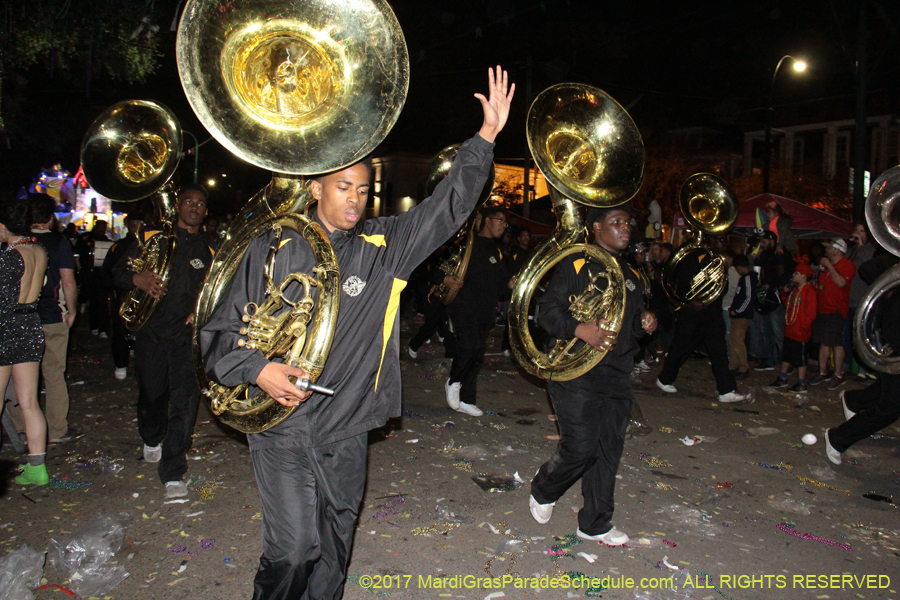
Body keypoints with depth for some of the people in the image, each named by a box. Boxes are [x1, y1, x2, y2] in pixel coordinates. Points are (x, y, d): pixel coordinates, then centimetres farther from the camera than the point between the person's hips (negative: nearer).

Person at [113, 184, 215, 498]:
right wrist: (138, 279, -15)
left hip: (188, 332, -1)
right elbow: (119, 271, 7)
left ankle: (173, 472, -4)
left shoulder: (210, 249, 9)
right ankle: (152, 439, 46)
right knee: (151, 394, 13)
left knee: (185, 399, -11)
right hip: (152, 330, 1)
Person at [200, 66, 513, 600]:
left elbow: (448, 207, -1)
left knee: (334, 546, 16)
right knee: (293, 546, -4)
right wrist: (257, 368, -19)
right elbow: (221, 330, 0)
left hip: (345, 427, 3)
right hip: (281, 422, -3)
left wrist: (487, 136, -7)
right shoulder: (274, 248, -3)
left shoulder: (382, 246, 3)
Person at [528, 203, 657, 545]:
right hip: (577, 373, -7)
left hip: (617, 376, 7)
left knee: (609, 450, 9)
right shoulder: (575, 266, -6)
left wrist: (644, 323, 4)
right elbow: (547, 312, -12)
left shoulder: (630, 275, 18)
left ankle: (595, 523, 24)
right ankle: (542, 491, 23)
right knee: (581, 448, -8)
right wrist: (581, 330, -27)